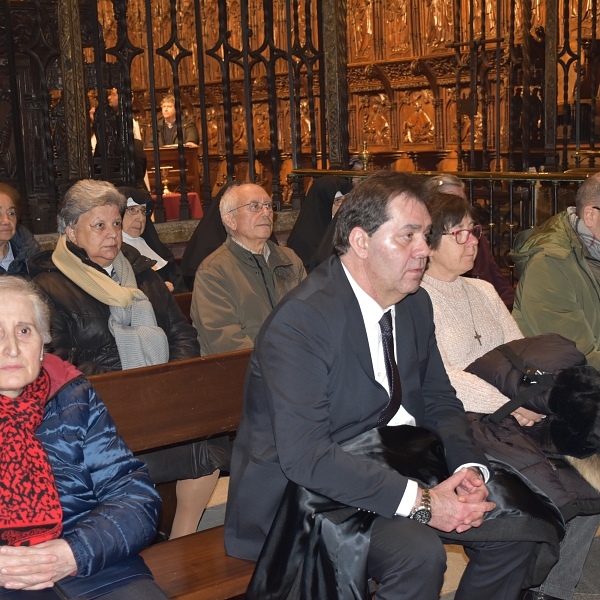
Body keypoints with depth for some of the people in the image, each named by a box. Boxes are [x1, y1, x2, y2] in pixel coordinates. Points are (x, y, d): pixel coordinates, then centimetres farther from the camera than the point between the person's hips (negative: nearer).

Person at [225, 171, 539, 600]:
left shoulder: (415, 303, 4)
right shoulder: (299, 322, -23)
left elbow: (439, 401, 12)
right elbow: (304, 455, -30)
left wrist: (469, 467, -9)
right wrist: (420, 502, -30)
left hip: (394, 467, 8)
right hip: (316, 486, -8)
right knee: (419, 553, -30)